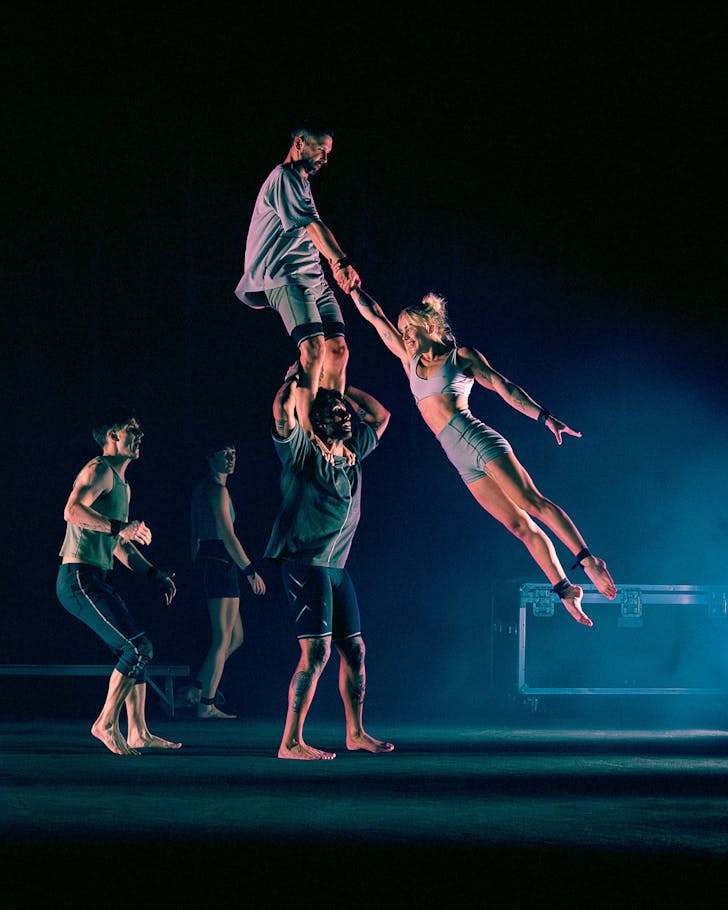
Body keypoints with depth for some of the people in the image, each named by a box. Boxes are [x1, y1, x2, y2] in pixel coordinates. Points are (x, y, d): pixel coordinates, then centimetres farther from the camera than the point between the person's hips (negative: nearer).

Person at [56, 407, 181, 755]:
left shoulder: (123, 486, 23)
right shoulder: (99, 470, -8)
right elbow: (72, 510, -26)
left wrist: (154, 573, 22)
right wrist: (120, 527, -31)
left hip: (97, 580, 10)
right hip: (80, 577, -10)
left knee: (135, 651, 10)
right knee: (139, 647, -14)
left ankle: (138, 733, 14)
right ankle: (106, 723, -6)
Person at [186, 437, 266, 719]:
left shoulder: (201, 488, 19)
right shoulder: (217, 489, -11)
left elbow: (194, 536, 22)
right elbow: (228, 536, -18)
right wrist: (250, 571, -16)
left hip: (205, 561, 10)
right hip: (220, 562, -10)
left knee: (236, 638, 15)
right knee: (223, 639, -6)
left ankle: (197, 689, 13)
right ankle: (207, 704, -7)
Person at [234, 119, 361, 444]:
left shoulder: (300, 181, 25)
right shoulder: (285, 177, -7)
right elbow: (313, 227, -15)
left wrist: (336, 263, 17)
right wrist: (343, 262, -20)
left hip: (314, 278, 10)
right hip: (287, 278, -10)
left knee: (337, 349, 0)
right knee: (314, 347, -23)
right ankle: (307, 434, -27)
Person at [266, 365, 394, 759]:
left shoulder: (352, 453, 15)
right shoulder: (302, 450, -5)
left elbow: (380, 416, 28)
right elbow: (283, 409, -22)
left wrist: (341, 388, 19)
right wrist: (296, 379, -5)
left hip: (336, 565, 8)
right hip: (303, 561, -8)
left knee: (353, 650, 11)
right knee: (316, 650, -16)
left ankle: (356, 733, 26)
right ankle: (291, 742, -15)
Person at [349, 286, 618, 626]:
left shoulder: (462, 356, 5)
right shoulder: (411, 358, 19)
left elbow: (503, 387, -1)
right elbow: (374, 315, 20)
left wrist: (544, 417, -9)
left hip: (478, 440, -4)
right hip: (462, 460, 4)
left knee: (532, 503, -17)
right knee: (519, 525, -2)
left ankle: (586, 558, -18)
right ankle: (564, 588, -5)